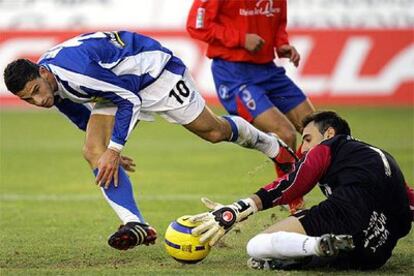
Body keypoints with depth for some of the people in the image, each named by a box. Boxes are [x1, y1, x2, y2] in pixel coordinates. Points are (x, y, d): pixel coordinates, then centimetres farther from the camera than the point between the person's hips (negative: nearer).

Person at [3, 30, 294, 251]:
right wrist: (111, 152, 15)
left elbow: (129, 99, -30)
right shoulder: (53, 89, -12)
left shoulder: (74, 69, -39)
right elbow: (83, 117, 9)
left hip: (155, 68, -7)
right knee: (93, 151, -14)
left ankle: (270, 145, 34)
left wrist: (113, 149, -30)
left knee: (213, 131, 4)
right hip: (117, 86, 7)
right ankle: (136, 225, -16)